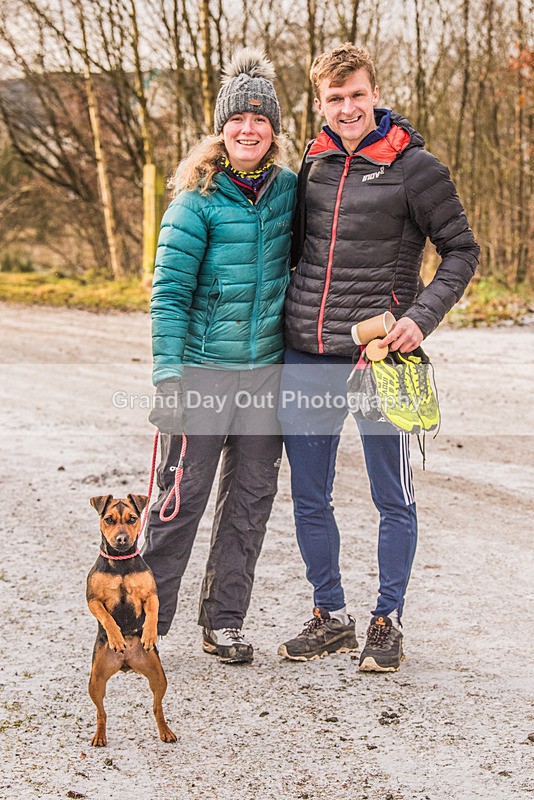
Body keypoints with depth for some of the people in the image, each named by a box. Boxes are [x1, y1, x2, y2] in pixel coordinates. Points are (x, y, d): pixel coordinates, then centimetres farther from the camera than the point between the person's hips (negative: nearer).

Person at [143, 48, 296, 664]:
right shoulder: (198, 200, -7)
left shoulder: (289, 191, 5)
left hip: (266, 370, 5)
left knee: (250, 497, 9)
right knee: (181, 496, -1)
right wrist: (169, 379, -15)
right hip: (203, 370, -4)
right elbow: (169, 293, -8)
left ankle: (223, 622, 21)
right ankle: (146, 619, 12)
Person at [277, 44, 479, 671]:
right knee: (308, 498, 10)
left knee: (393, 499, 5)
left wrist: (422, 317, -15)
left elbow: (461, 250, -3)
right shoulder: (314, 163, 10)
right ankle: (330, 617, 25)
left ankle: (386, 623, 19)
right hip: (306, 358, 5)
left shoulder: (413, 167, -5)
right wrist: (284, 317, 13)